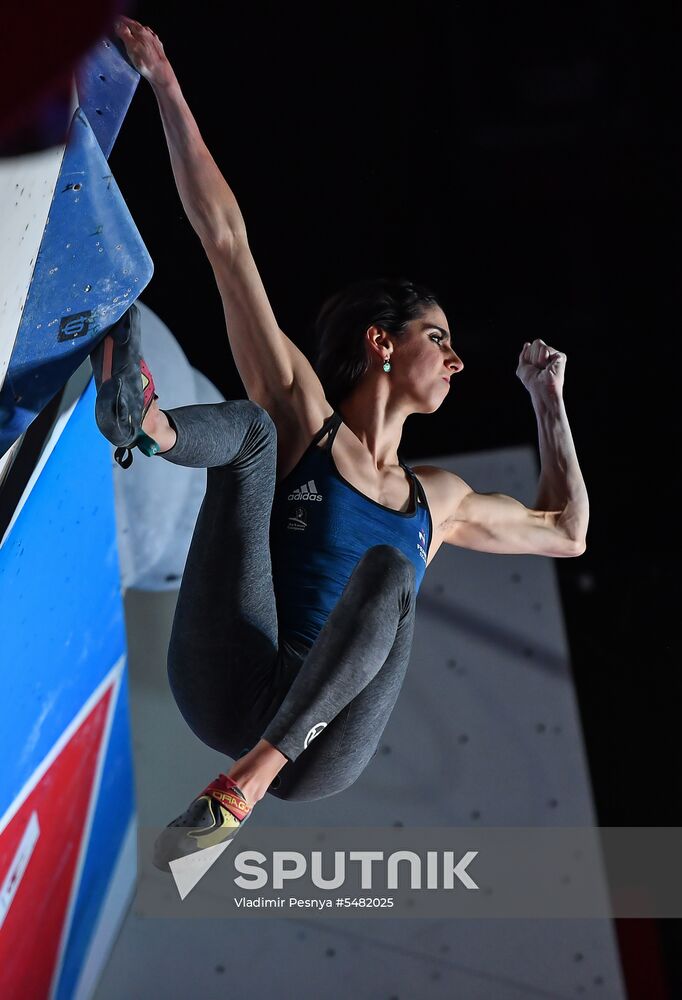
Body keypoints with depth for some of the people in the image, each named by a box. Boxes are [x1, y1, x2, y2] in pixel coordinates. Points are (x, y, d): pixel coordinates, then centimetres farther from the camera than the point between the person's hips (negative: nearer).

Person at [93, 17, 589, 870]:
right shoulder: (303, 419, 8)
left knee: (389, 569, -29)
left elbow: (566, 533, 37)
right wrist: (166, 87, 2)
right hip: (229, 692, -3)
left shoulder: (437, 499, 22)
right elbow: (225, 241, 4)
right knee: (252, 426, -13)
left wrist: (548, 403, 35)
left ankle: (244, 785, -37)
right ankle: (150, 427, -47)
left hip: (319, 753, 3)